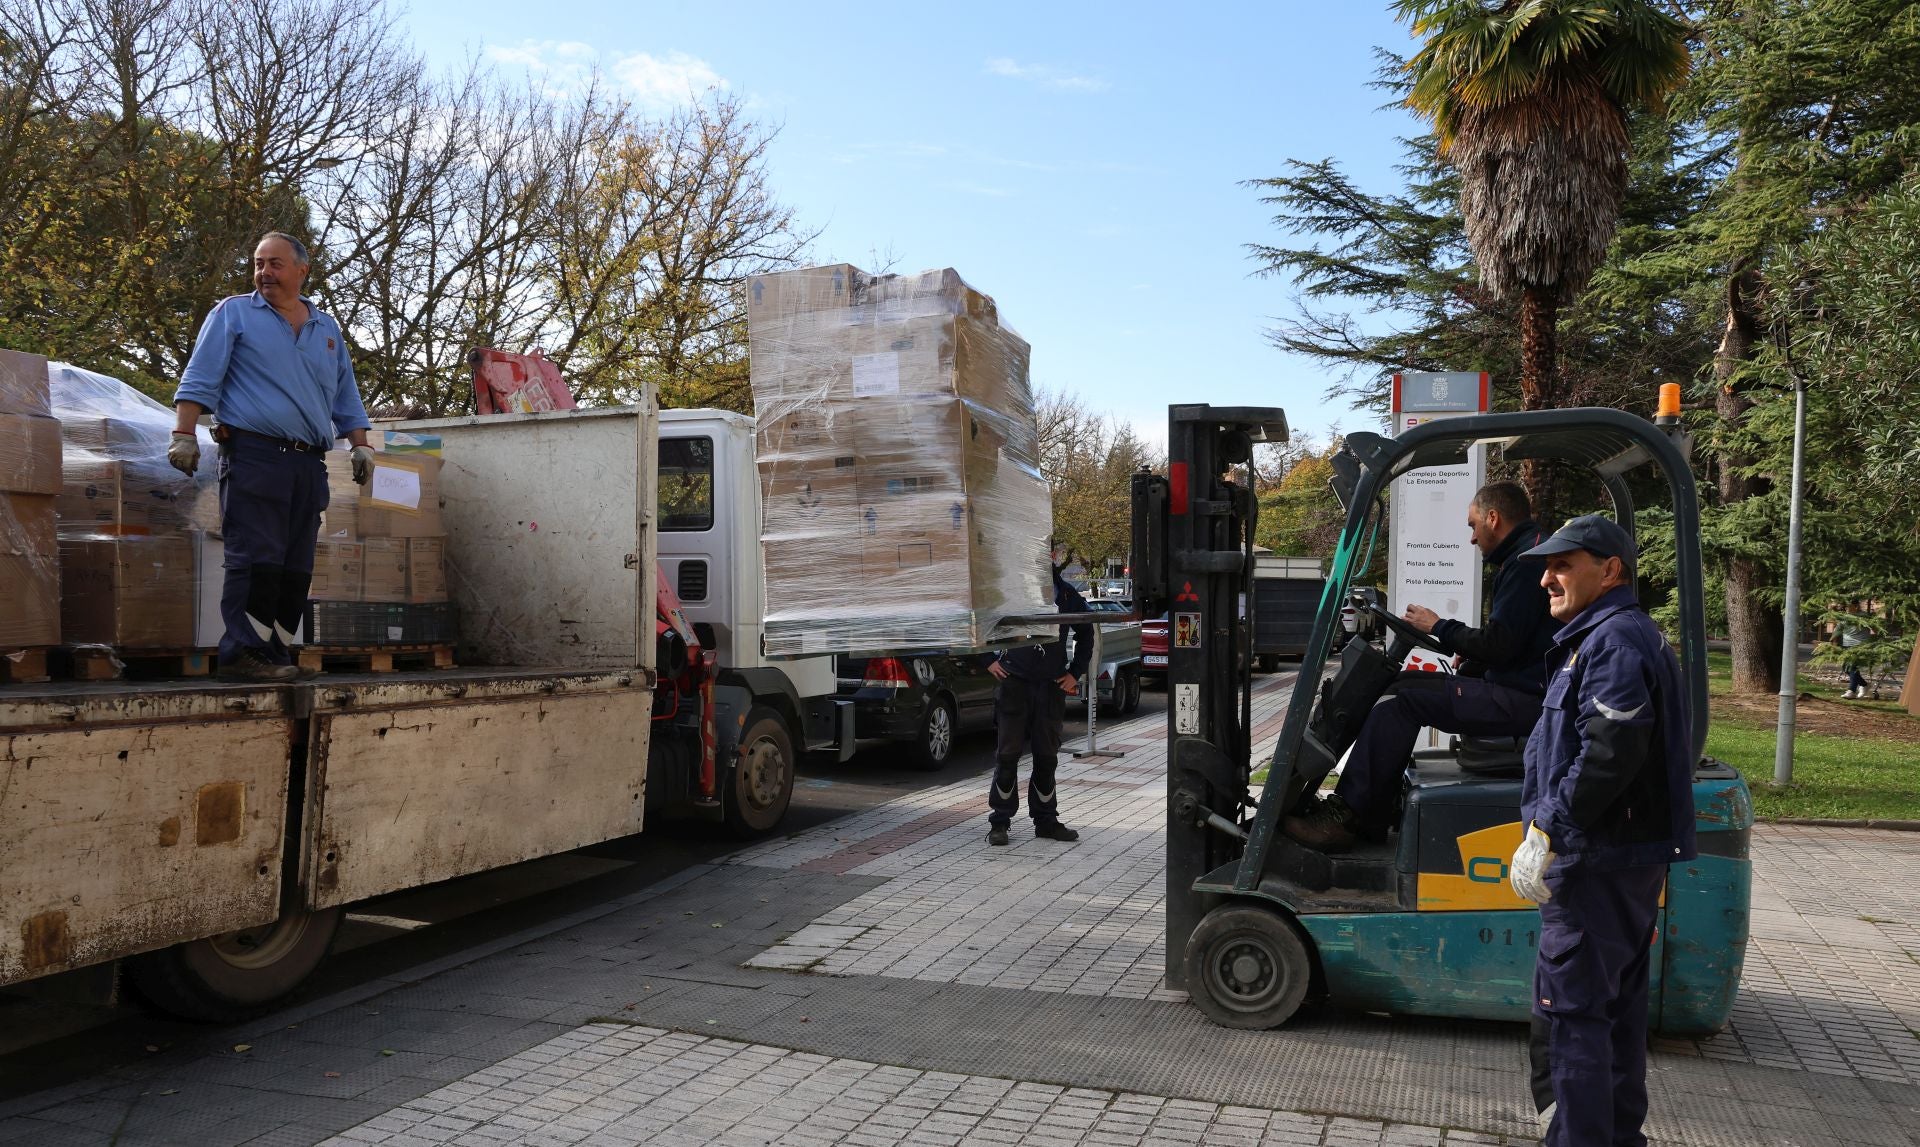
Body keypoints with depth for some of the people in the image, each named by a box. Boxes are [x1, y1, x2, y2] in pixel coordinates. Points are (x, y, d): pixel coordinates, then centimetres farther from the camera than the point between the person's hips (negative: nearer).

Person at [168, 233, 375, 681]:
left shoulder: (328, 329, 20)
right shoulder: (233, 314, 7)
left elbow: (346, 398, 25)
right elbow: (199, 380, 0)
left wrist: (361, 445, 15)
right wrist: (183, 434, -9)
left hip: (309, 464, 5)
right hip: (253, 455, -5)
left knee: (297, 567, 3)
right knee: (257, 559, -12)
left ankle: (275, 651, 8)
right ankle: (243, 651, -9)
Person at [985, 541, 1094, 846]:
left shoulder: (1067, 595, 6)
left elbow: (1086, 633, 20)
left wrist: (1075, 673, 13)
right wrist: (989, 660, 1)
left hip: (1052, 687, 3)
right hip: (1014, 682, -3)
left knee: (1047, 757, 9)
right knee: (1007, 754, 0)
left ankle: (1046, 820, 19)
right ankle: (999, 822, 8)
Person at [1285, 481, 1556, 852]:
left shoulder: (1526, 560, -14)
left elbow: (1498, 644, -19)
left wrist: (1439, 627, -5)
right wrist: (1467, 668, 11)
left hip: (1523, 699, -11)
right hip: (1522, 687, 11)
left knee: (1404, 698, -16)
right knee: (1407, 683, 9)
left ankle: (1343, 818, -14)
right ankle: (1371, 815, 5)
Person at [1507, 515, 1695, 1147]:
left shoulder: (1615, 641, -17)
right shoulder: (1626, 635, 18)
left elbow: (1609, 756, -27)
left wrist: (1548, 831, -22)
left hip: (1599, 858, -11)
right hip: (1630, 856, 11)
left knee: (1570, 1006, -5)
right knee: (1617, 1000, 19)